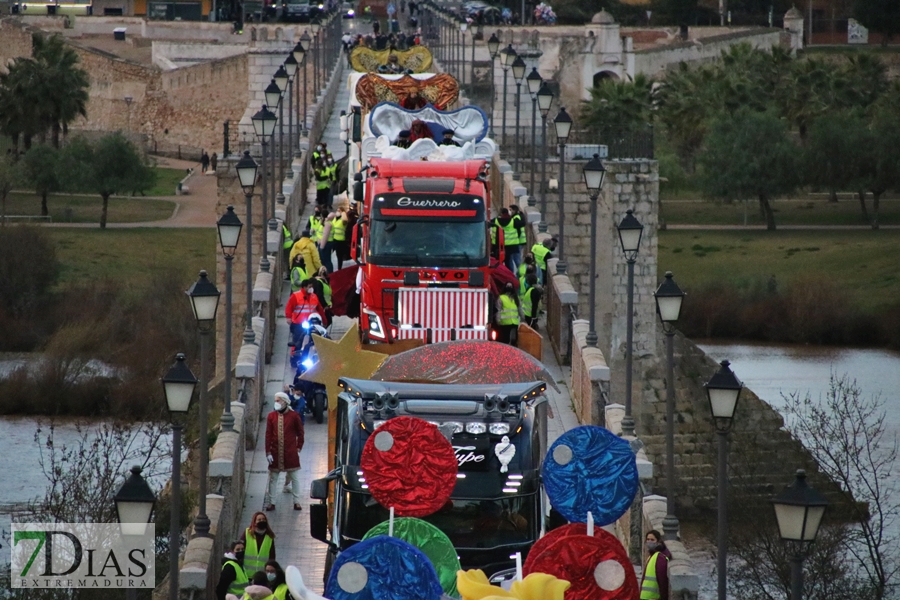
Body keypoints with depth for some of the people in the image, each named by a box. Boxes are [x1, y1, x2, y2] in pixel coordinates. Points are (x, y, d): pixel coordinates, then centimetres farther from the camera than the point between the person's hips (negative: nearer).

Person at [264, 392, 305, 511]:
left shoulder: (294, 416, -6)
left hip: (291, 453, -1)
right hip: (275, 452, 1)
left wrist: (298, 448, 1)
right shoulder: (271, 416, -2)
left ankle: (297, 502, 17)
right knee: (272, 478, 7)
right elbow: (268, 434, -1)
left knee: (295, 478, 6)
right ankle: (271, 502, 15)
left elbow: (300, 433, 4)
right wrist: (268, 452, -5)